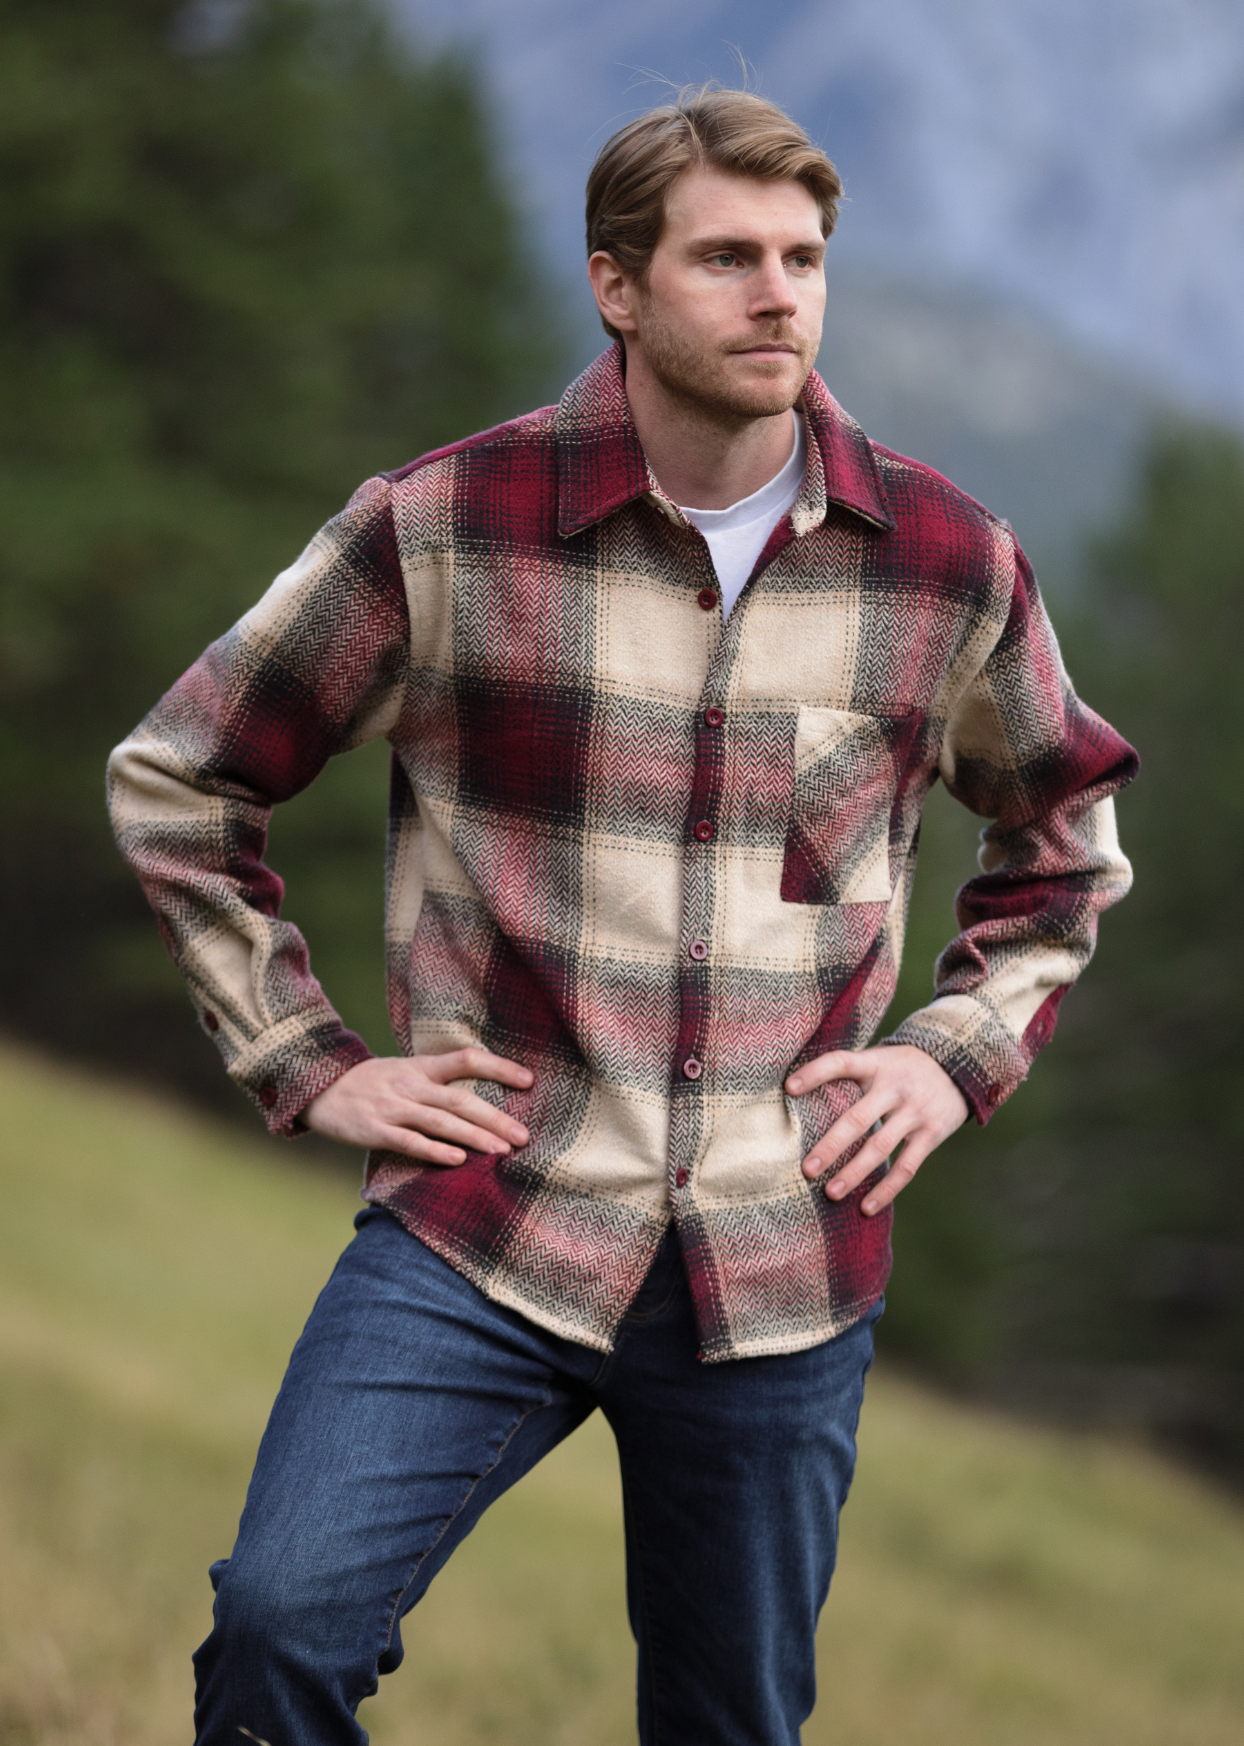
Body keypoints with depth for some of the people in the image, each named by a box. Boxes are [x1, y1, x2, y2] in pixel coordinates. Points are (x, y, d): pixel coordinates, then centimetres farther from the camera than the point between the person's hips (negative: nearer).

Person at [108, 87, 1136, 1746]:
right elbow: (178, 778, 7)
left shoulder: (951, 564, 2)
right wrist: (306, 1064, 2)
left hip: (782, 1276, 2)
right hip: (483, 1231, -2)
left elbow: (1065, 839, 22)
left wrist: (959, 1053, 8)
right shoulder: (443, 529, -4)